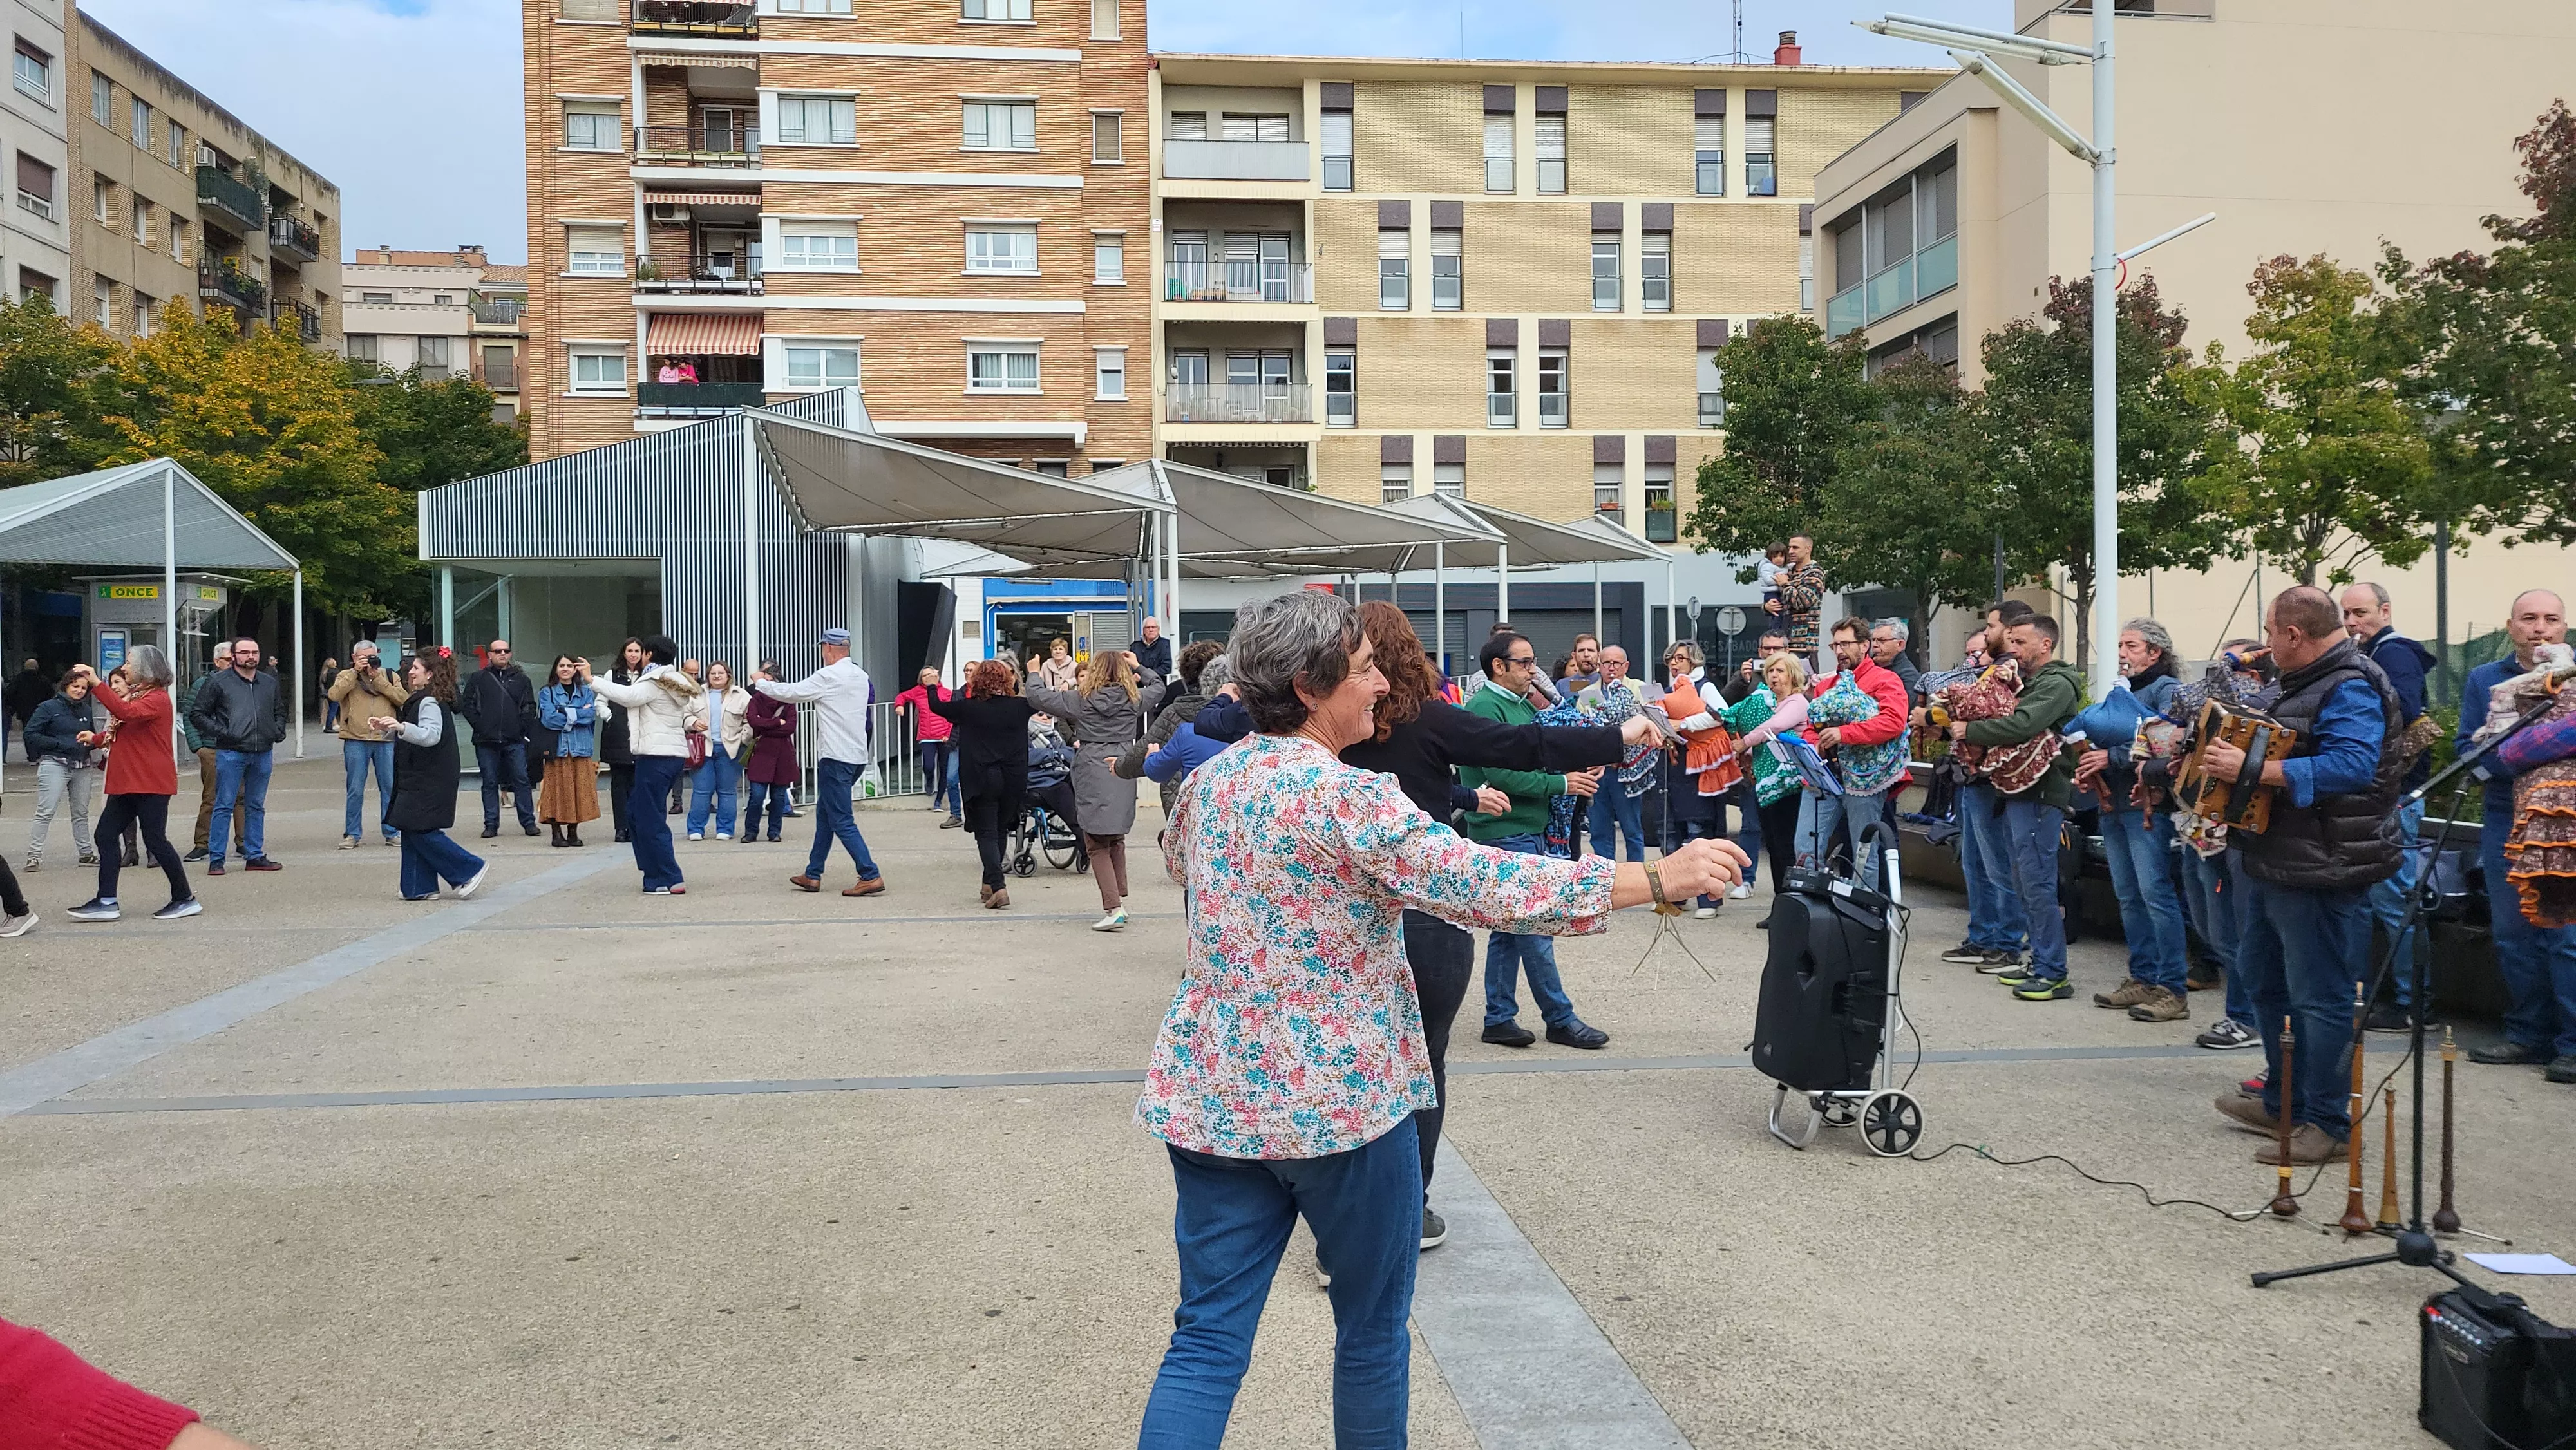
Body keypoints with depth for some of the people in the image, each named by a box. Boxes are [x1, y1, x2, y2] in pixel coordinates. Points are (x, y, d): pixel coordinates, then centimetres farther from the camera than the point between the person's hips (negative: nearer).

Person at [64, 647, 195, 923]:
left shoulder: (157, 697, -12)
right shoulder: (136, 695, 19)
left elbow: (126, 713, -30)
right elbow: (124, 732, 25)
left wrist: (96, 684, -31)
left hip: (151, 784, -10)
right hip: (128, 783, 10)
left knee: (155, 840, -6)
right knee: (106, 834, 4)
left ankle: (185, 899, 4)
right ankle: (106, 902, 5)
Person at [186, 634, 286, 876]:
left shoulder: (269, 682, 15)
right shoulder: (218, 682, 0)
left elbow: (280, 710, 30)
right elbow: (197, 713, 2)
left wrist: (278, 730, 13)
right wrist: (219, 732, -9)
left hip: (263, 754, 5)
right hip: (231, 753, -5)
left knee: (256, 806, 10)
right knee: (224, 806, -4)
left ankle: (255, 856, 17)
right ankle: (216, 859, 0)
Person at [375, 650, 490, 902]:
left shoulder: (430, 703, -14)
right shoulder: (420, 700, 18)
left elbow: (431, 735, -29)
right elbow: (409, 738, 27)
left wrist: (401, 727, -40)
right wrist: (387, 728, 13)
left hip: (431, 782, -10)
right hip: (418, 779, 10)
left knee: (421, 831, -11)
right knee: (412, 831, 8)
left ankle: (471, 869, -4)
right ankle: (420, 888, 10)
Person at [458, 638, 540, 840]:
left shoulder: (521, 678, 10)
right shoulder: (478, 679, 8)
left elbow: (530, 707, 10)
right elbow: (466, 704, 5)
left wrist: (522, 728, -2)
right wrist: (479, 725, -5)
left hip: (515, 740, 0)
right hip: (486, 741, 0)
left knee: (521, 780, -1)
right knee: (490, 783, 5)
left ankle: (528, 822, 4)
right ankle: (491, 825, 9)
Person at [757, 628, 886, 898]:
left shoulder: (828, 676, -13)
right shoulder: (860, 676, 12)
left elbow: (791, 693, -5)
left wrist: (761, 683, 12)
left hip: (836, 755, -9)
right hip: (856, 754, 9)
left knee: (842, 821, -7)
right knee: (824, 814, 18)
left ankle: (871, 876, -13)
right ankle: (813, 875, 25)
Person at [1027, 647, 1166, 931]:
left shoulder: (1081, 700, -4)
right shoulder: (1133, 699, 5)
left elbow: (1037, 696, -1)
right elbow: (1158, 687, 26)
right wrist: (1137, 667, 33)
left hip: (1092, 775, -4)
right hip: (1124, 772, 4)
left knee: (1097, 846, -1)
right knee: (1117, 839, 21)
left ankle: (1114, 909, -13)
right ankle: (1121, 900, 22)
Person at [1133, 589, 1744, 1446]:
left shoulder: (1208, 783, 6)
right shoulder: (1350, 799, -18)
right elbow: (1493, 889, -23)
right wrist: (1658, 877, -18)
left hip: (1212, 1097, 7)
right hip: (1338, 1100, -6)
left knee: (1208, 1340, 7)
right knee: (1373, 1327, 15)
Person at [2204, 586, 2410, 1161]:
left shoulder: (2351, 688, -18)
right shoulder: (2305, 682, 15)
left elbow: (2352, 766, -32)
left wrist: (2251, 768, -33)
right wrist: (2222, 753, 16)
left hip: (2322, 871, -11)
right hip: (2278, 863, 11)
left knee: (2320, 999, -4)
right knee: (2264, 977, 20)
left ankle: (2328, 1125, 6)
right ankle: (2284, 1102, 33)